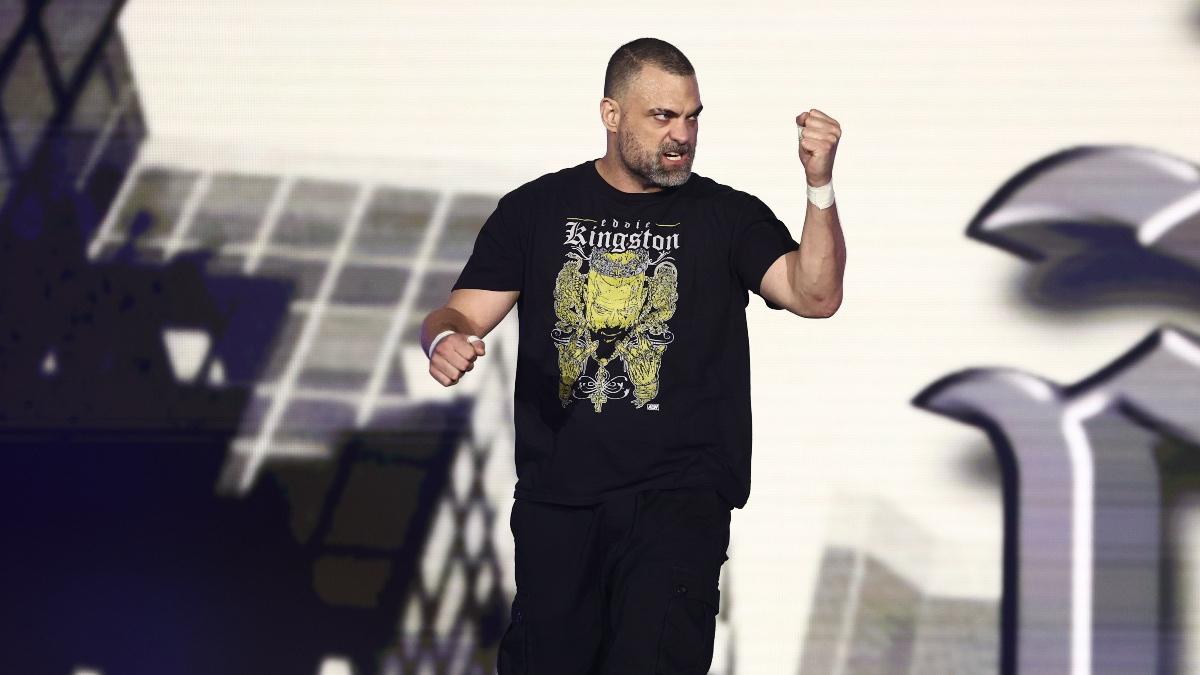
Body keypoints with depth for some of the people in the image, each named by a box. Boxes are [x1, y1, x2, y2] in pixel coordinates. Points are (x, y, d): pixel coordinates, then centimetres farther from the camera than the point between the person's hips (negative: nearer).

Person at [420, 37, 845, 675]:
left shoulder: (729, 216, 7)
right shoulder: (535, 210, 9)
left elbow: (815, 296, -8)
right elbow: (461, 314, 7)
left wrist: (820, 186, -23)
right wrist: (446, 339, -18)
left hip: (678, 497, -2)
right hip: (557, 496, 2)